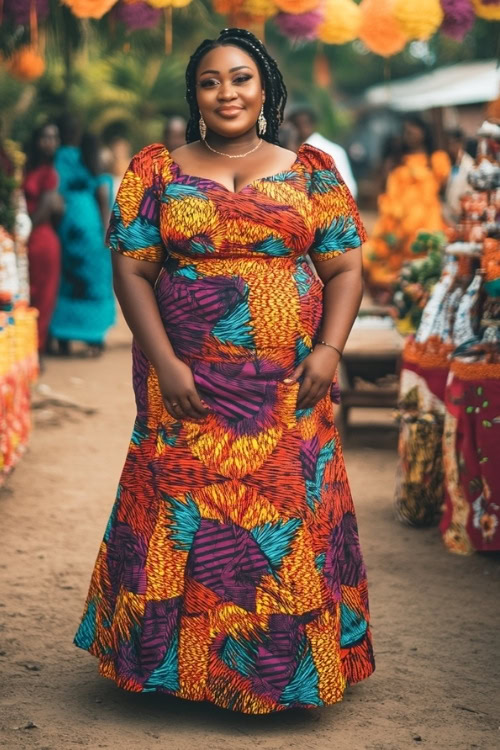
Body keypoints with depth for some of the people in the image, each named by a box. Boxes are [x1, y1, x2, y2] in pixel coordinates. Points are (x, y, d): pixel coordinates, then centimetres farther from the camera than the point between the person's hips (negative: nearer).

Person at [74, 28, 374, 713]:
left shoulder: (310, 171, 8)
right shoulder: (157, 172, 5)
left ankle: (293, 665, 15)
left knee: (291, 515, 2)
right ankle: (183, 657, 13)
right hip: (188, 386, -1)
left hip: (288, 390, 1)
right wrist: (166, 364, -11)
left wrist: (329, 351, -9)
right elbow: (131, 271, 0)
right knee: (187, 514, 0)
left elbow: (345, 269, 6)